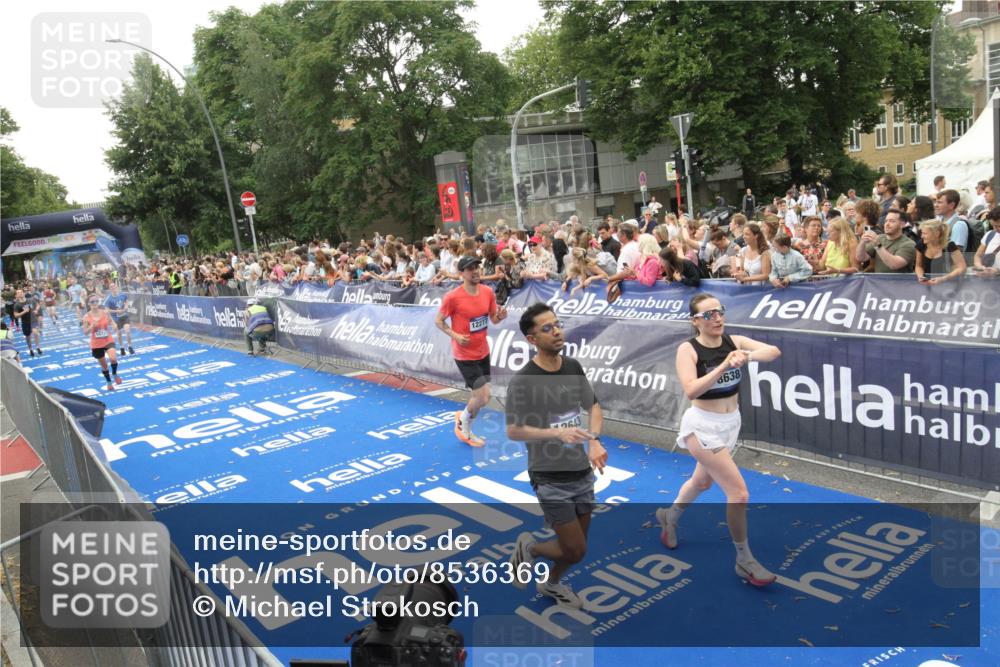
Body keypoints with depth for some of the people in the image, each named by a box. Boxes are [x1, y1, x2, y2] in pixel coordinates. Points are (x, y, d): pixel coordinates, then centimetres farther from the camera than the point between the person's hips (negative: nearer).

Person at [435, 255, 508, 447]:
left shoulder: (488, 292, -2)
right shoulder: (453, 297, -18)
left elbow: (493, 319, 8)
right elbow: (438, 320, -7)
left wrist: (500, 316, -15)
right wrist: (455, 335, -21)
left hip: (483, 352, 6)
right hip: (465, 355, -6)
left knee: (478, 395, 17)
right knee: (483, 397, -9)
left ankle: (466, 430, 40)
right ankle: (463, 419, 22)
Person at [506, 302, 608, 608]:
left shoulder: (573, 367, 1)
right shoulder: (523, 380, -17)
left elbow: (594, 408, 11)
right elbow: (513, 431, -15)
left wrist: (594, 440, -8)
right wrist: (558, 433, -27)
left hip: (582, 473, 6)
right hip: (550, 479, -6)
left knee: (575, 546, 18)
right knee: (576, 551, -3)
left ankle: (552, 584, 47)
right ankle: (528, 547, 27)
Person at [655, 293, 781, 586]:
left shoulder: (734, 341, -4)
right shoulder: (688, 349, -17)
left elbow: (774, 351, -17)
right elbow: (691, 390, -30)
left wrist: (747, 356, -35)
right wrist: (723, 366, -37)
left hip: (731, 423, 7)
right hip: (703, 426, -6)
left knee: (702, 482, 27)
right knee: (739, 493, -11)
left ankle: (670, 516, 55)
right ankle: (744, 560, 9)